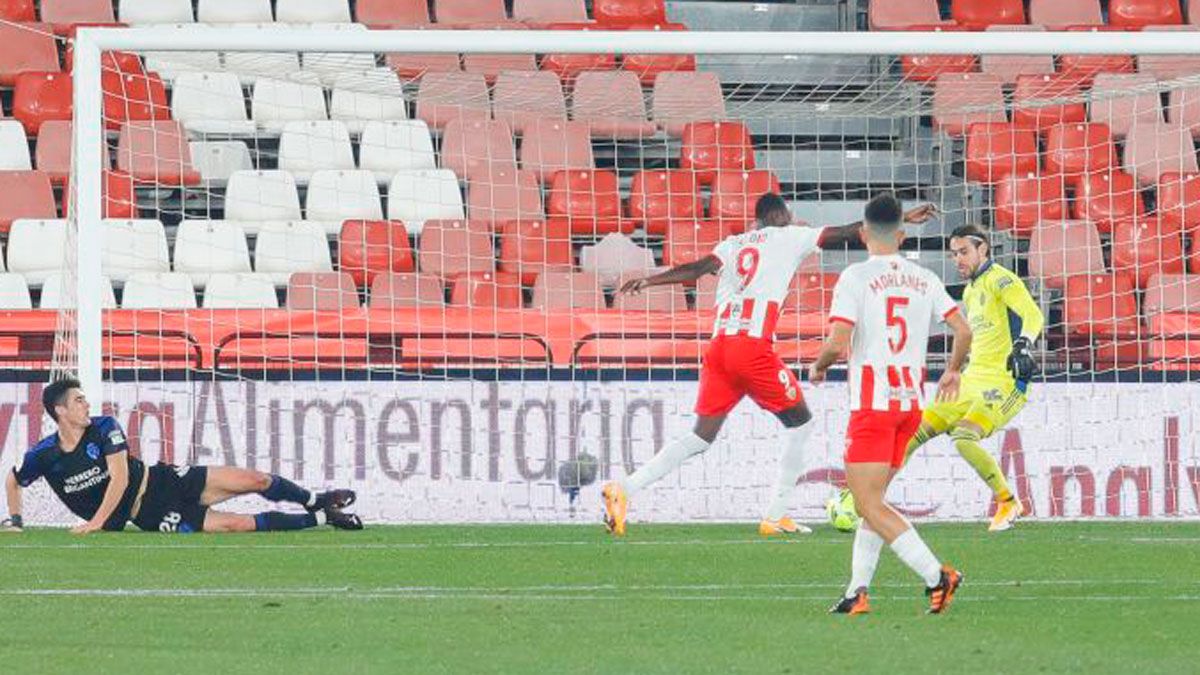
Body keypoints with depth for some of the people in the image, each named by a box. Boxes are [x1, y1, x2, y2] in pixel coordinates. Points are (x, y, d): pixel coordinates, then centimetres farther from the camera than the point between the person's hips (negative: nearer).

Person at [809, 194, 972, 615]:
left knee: (869, 504, -6)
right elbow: (963, 331, 3)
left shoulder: (855, 278, -8)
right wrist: (953, 371, 23)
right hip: (912, 403, 6)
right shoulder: (924, 280, 7)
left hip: (872, 403, -6)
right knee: (873, 499, 15)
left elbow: (838, 344, -16)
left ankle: (936, 576, -17)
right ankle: (859, 589, 9)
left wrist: (818, 367, 6)